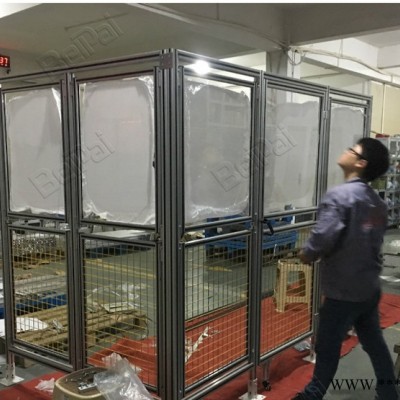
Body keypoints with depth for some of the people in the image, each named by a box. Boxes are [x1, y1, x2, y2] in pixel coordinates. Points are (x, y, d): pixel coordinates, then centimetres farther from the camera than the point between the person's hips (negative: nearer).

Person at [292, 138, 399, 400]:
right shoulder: (378, 203, 6)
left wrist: (308, 255, -9)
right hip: (370, 287, 7)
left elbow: (323, 236, -31)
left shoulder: (340, 195, -21)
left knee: (328, 346, 10)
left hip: (344, 290, -7)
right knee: (374, 341, 22)